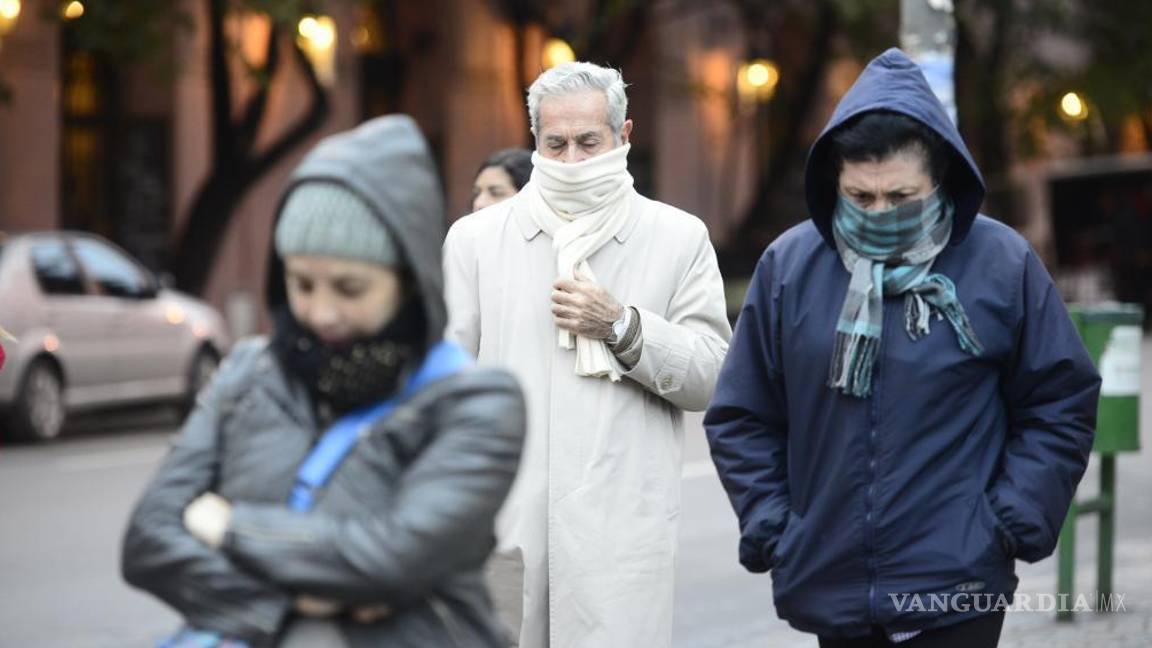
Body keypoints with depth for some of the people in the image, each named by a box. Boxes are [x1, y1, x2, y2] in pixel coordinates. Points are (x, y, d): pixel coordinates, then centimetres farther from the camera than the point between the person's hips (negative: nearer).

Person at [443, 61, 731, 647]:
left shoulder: (678, 239, 9)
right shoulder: (474, 238, 11)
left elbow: (711, 378, 6)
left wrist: (622, 327, -8)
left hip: (621, 529, -1)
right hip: (501, 529, 1)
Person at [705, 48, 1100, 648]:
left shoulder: (1002, 264, -3)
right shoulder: (789, 265, 1)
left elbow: (1060, 405, 4)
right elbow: (741, 417, 9)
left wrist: (1016, 522, -5)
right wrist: (767, 526, 1)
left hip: (956, 596, -3)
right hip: (830, 589, 3)